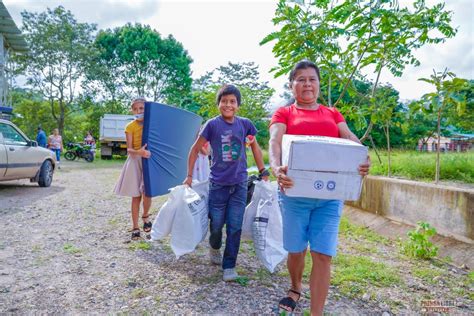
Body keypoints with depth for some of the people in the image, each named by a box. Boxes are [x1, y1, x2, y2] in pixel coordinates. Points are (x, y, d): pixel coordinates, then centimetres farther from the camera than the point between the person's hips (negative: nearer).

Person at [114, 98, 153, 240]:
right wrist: (138, 152, -29)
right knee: (136, 196, 3)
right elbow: (129, 149, -9)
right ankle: (135, 228, 14)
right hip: (135, 161, 0)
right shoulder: (130, 127, -2)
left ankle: (145, 216, 21)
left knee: (146, 193, -10)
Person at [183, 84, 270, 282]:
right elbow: (195, 149, 0)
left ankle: (229, 266, 17)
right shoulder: (212, 124, -8)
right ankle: (214, 248, 41)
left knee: (235, 227, 3)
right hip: (218, 183, -1)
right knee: (216, 224, 9)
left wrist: (263, 172, 12)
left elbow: (255, 147, 12)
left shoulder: (245, 124, -2)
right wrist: (189, 176, 1)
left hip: (239, 184, 1)